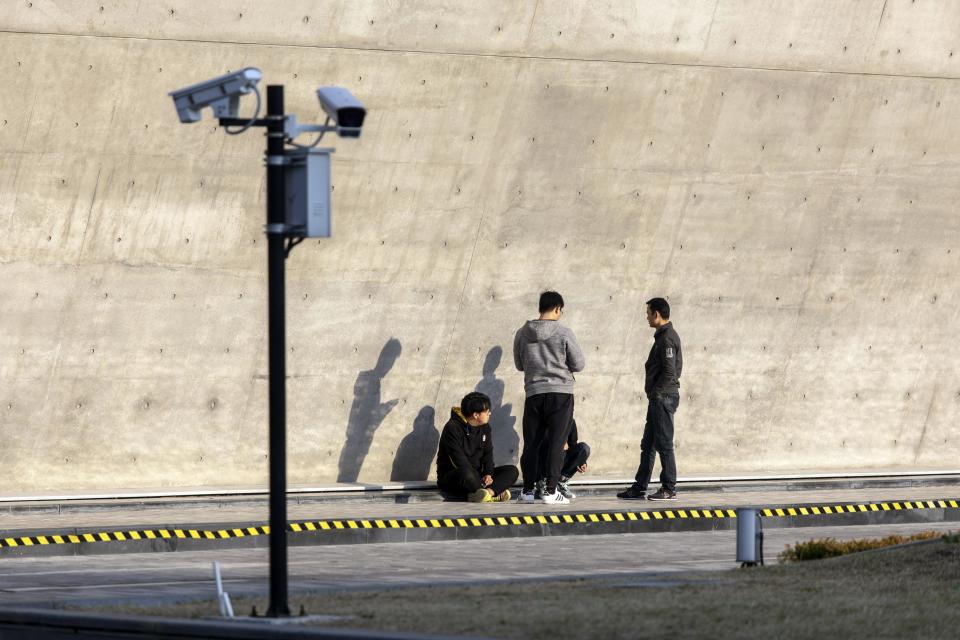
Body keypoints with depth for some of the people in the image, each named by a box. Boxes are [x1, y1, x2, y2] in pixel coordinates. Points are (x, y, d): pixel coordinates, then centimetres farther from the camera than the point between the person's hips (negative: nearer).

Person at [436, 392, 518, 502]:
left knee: (512, 471, -10)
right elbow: (459, 460, -20)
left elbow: (488, 453, 7)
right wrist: (479, 480, -25)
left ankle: (489, 491, -35)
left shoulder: (484, 428, 10)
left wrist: (488, 474, -13)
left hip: (477, 474, 7)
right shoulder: (452, 428, -15)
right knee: (466, 474, -43)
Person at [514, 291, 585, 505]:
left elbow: (519, 364, 12)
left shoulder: (523, 334, 1)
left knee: (532, 443, 11)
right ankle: (550, 490, -4)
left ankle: (528, 489, 13)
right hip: (561, 393, -3)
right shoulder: (564, 333, -9)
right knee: (555, 442, 0)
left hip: (534, 393, 3)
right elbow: (578, 364, -2)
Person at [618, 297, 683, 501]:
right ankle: (639, 488, 15)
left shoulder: (667, 338, -14)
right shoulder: (663, 336, 17)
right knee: (648, 444, 11)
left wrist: (657, 392, -14)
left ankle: (669, 489, -2)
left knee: (664, 444, -6)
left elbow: (670, 371, -21)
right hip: (658, 399, 10)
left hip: (663, 398, -10)